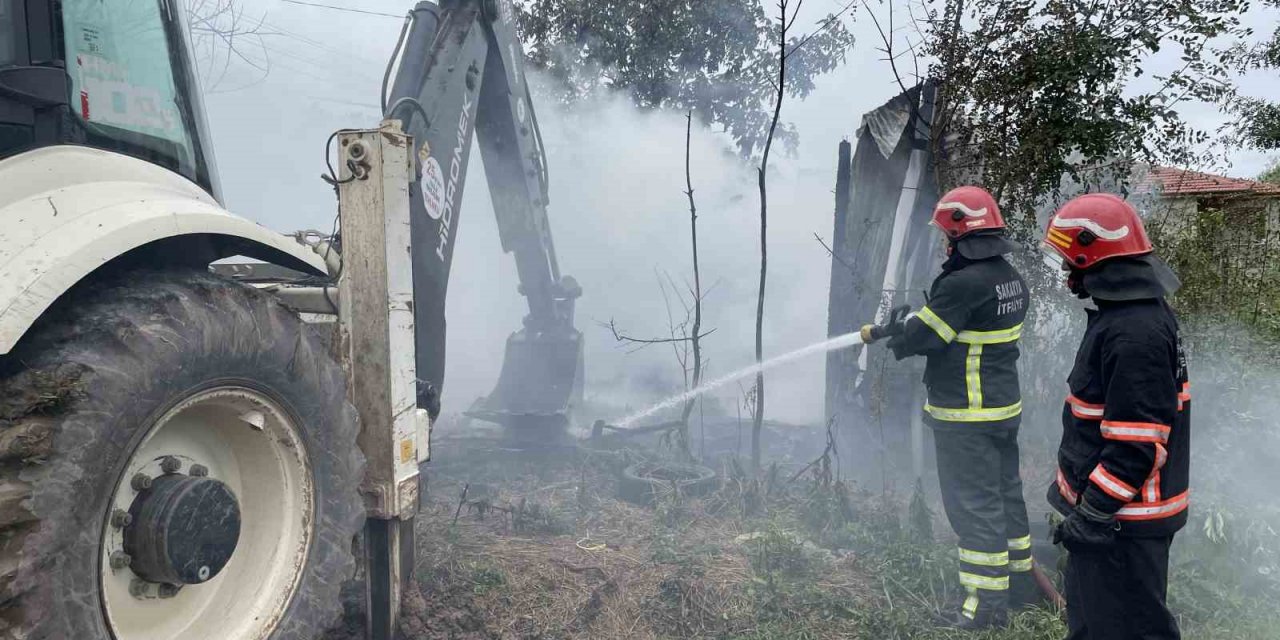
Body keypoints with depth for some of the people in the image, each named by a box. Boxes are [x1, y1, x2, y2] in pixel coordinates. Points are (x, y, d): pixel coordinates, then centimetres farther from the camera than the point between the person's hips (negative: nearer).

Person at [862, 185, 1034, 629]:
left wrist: (883, 334, 1)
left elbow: (920, 336, -19)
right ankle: (1019, 576, 36)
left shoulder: (963, 284, -24)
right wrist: (905, 327, 8)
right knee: (1006, 491, 21)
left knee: (973, 504, -1)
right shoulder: (1013, 279, 6)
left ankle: (987, 602, 8)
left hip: (966, 417, -9)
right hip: (1006, 406, 9)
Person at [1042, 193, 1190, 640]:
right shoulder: (1139, 313, 9)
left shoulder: (1134, 334, -26)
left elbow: (1136, 446, -27)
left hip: (1121, 521, -10)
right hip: (1110, 507, 10)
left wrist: (1092, 513, -22)